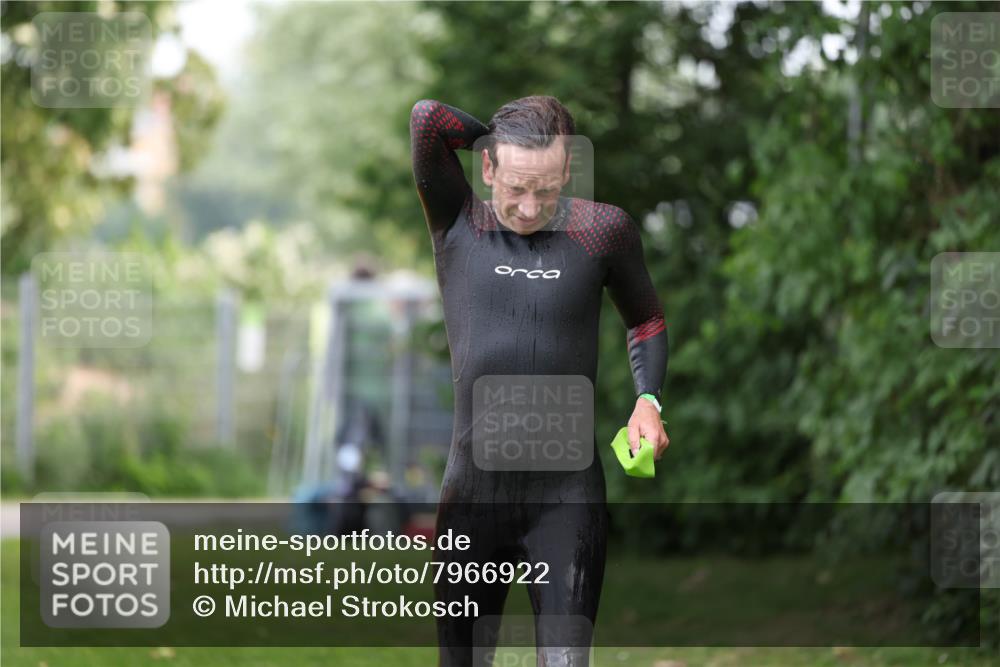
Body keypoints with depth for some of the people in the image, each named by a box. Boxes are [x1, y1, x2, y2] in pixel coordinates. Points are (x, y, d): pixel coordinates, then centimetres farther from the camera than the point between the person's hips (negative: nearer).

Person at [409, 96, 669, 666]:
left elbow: (646, 319, 16)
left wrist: (648, 400, 0)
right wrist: (510, 138, 1)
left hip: (567, 492, -1)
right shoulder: (457, 226, 0)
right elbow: (428, 117, -12)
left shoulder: (601, 230, 1)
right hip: (474, 485, 1)